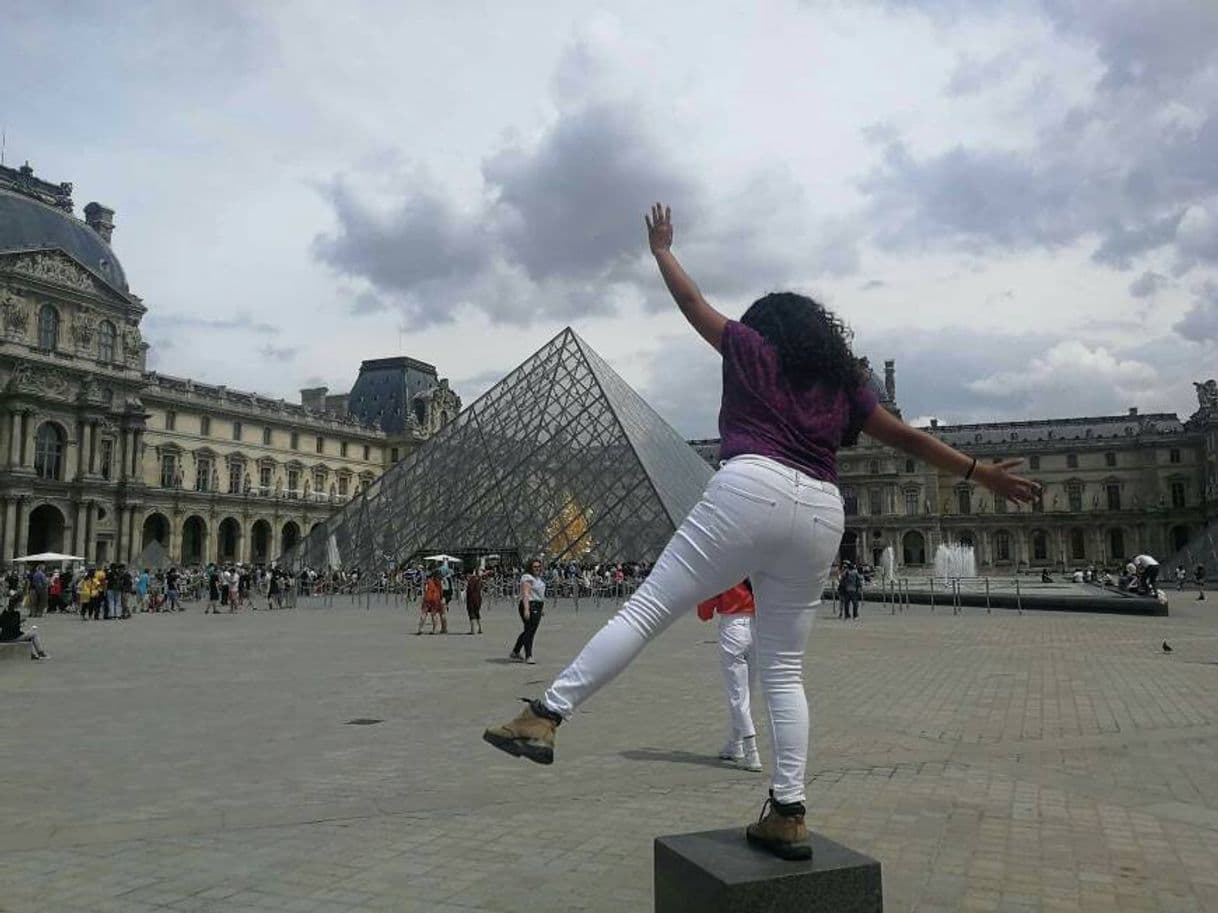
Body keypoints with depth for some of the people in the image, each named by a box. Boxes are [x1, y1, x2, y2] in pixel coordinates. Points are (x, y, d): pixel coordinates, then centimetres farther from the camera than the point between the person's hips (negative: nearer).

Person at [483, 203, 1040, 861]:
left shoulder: (751, 348, 18)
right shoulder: (844, 382, 27)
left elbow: (692, 303, 26)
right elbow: (908, 438, 29)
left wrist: (661, 250, 43)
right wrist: (981, 472, 36)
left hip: (751, 490, -4)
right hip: (820, 513, 5)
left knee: (646, 609, -7)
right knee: (784, 670, 9)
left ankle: (544, 717, -12)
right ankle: (787, 815, 5)